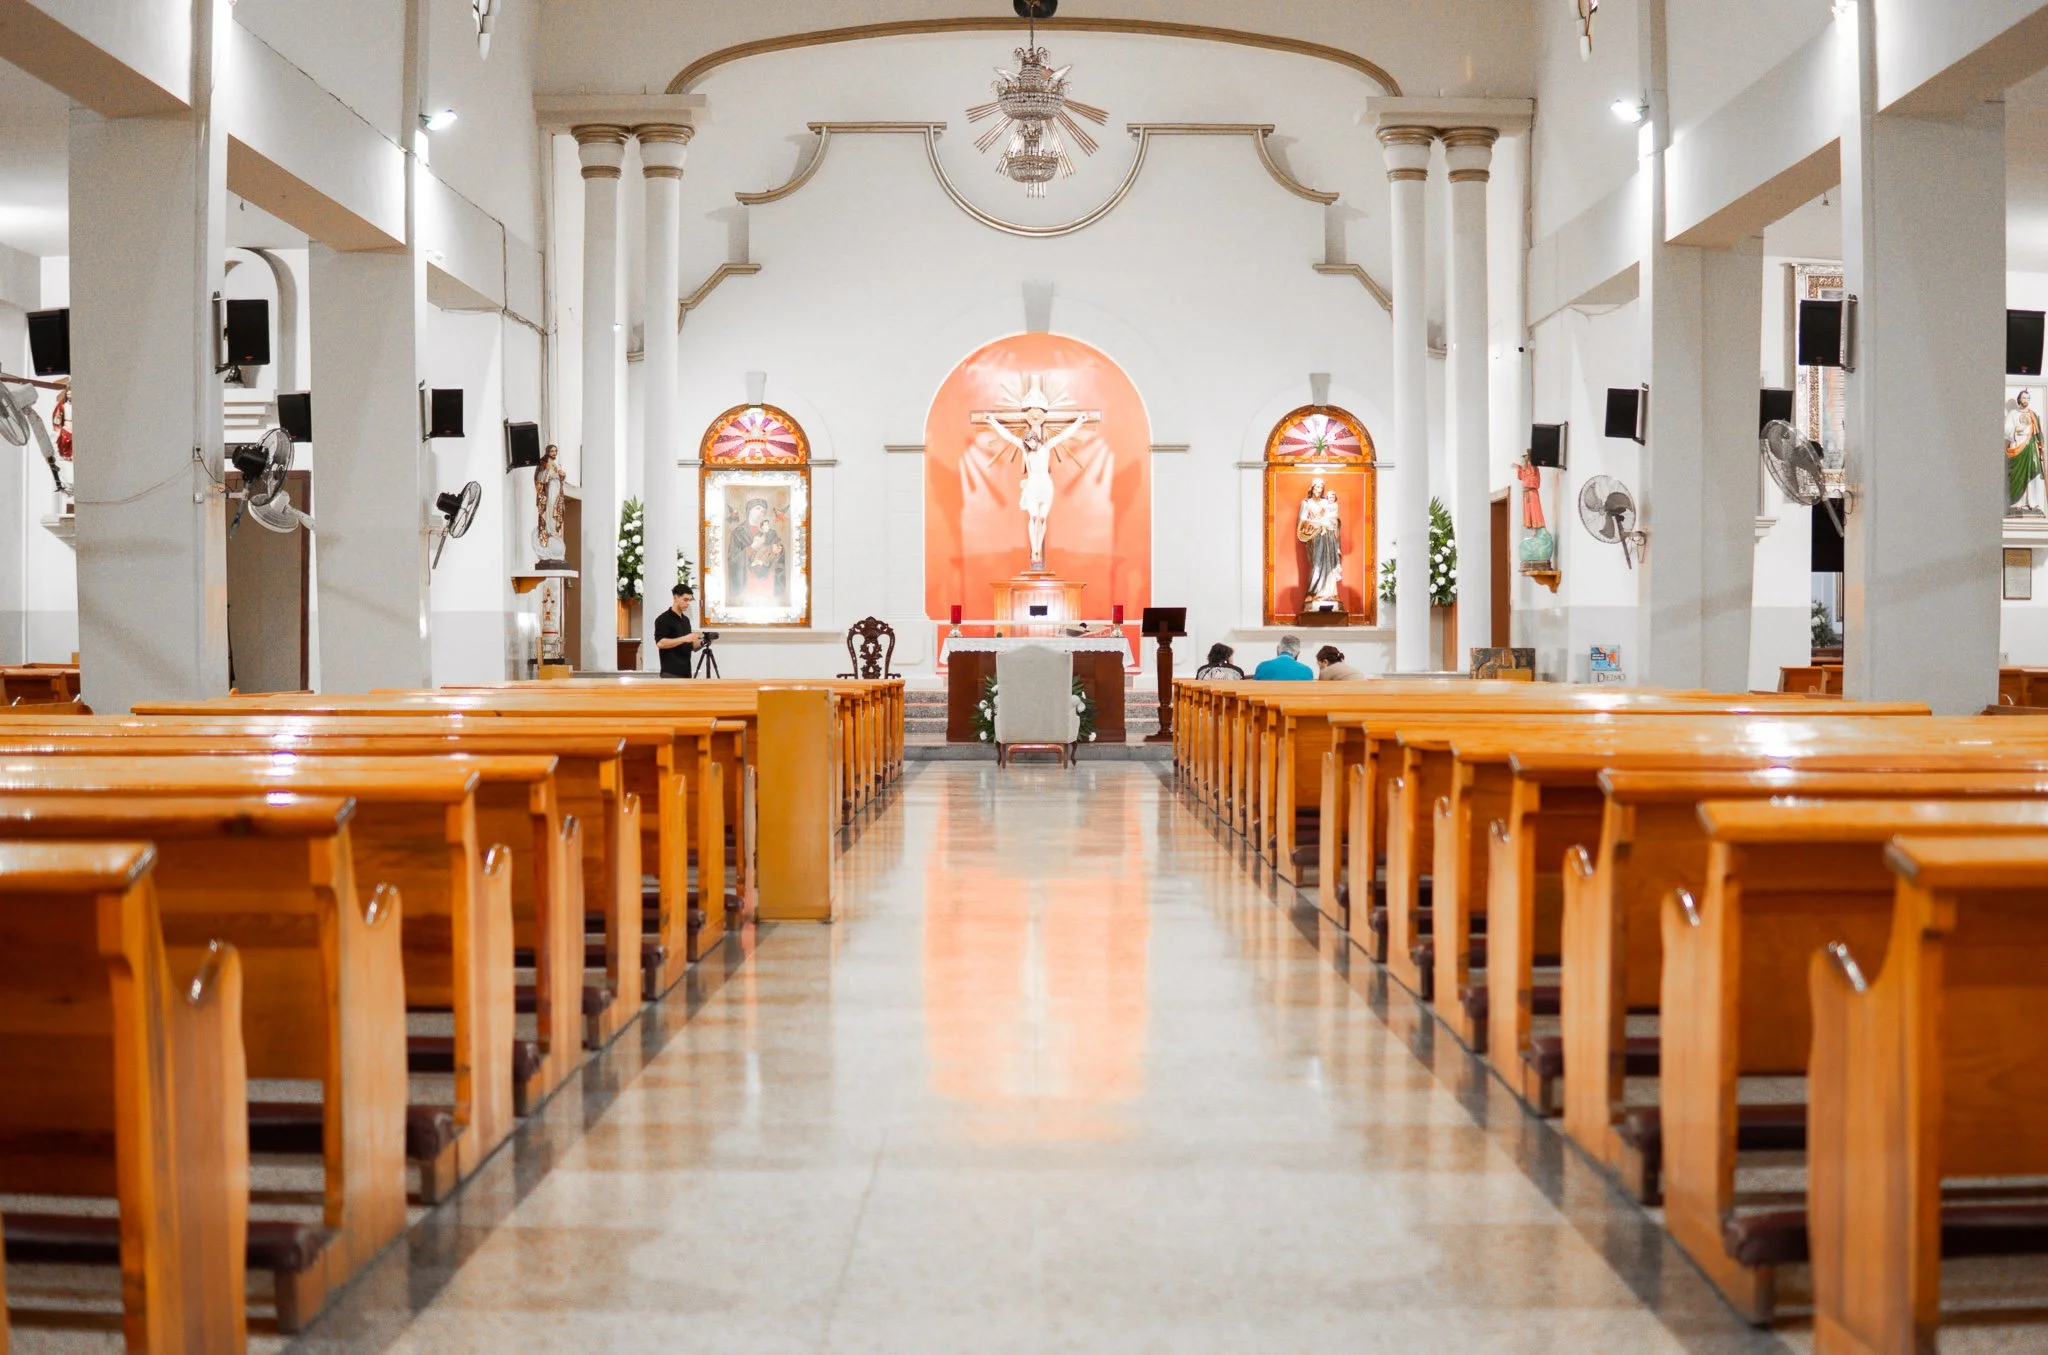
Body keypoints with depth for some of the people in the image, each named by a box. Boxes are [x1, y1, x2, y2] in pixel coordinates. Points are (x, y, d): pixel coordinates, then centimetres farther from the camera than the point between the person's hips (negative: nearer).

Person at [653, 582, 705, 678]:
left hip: (685, 673, 9)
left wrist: (700, 641, 0)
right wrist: (684, 639, -26)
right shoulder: (663, 619, -8)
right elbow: (660, 643, -20)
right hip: (670, 673, -9)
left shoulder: (686, 620, 17)